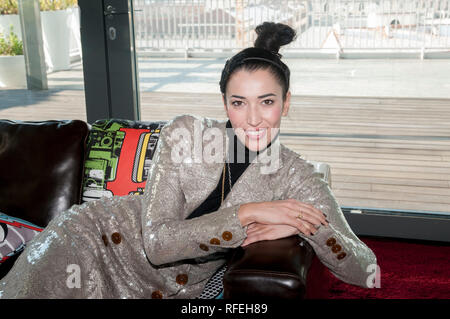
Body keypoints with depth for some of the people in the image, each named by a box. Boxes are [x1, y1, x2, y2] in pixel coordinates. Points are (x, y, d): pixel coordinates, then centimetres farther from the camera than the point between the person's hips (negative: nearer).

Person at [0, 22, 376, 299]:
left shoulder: (295, 176, -13)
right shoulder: (185, 134, -19)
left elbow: (365, 271, -14)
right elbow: (157, 242, -24)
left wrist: (299, 225, -30)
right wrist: (246, 213, -31)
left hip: (168, 289, 2)